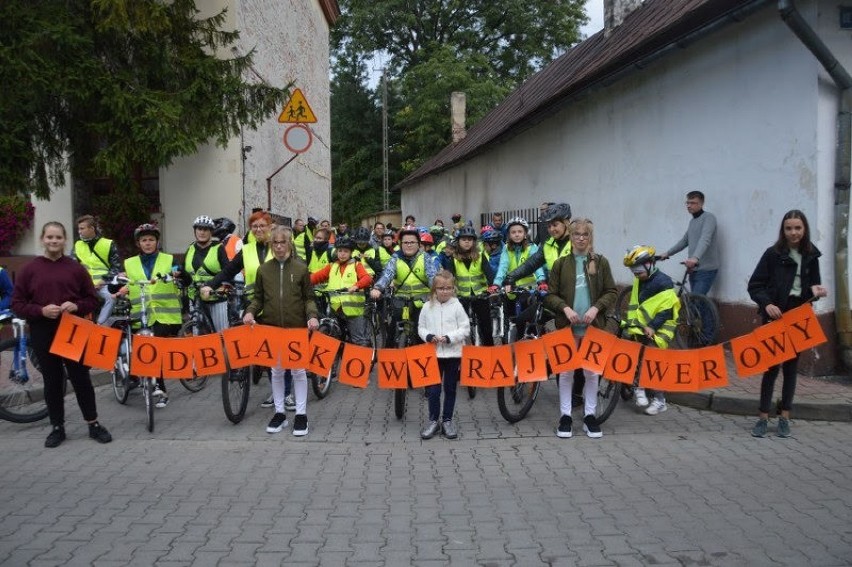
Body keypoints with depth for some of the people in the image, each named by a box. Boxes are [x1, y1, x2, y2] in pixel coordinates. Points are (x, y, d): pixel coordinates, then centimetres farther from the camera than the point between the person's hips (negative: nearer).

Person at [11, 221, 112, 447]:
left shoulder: (76, 268, 3)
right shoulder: (29, 269, 1)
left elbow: (92, 299, 7)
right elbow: (17, 304, 0)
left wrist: (76, 306, -14)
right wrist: (41, 310, -16)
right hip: (43, 334, 0)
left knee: (81, 378, 5)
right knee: (52, 381, 8)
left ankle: (93, 424, 16)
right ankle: (57, 427, 19)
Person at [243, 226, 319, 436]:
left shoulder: (300, 268, -1)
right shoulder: (263, 269, 4)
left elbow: (309, 298, 2)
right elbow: (258, 298, 9)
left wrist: (312, 316, -15)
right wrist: (250, 312, -10)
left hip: (297, 327, -2)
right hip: (271, 326, 2)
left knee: (298, 370, 3)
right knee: (277, 371, 9)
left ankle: (301, 415, 11)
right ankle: (279, 413, 20)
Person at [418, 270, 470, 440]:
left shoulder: (457, 306, -4)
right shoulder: (427, 306, 1)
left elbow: (465, 329, -4)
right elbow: (421, 328, 8)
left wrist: (449, 338, -16)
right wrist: (428, 336, -12)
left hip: (453, 354, -1)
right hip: (433, 353, 1)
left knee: (450, 389, 10)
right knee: (433, 390, 1)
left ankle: (447, 420, 22)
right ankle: (434, 420, 16)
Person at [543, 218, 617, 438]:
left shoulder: (601, 262, 3)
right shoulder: (561, 264, 3)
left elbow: (612, 292, 3)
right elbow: (550, 295, 2)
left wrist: (596, 307, -12)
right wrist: (565, 308, -14)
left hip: (593, 325, 0)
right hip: (567, 325, 0)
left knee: (592, 371, 6)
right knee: (566, 371, 5)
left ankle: (590, 415, 18)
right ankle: (565, 416, 14)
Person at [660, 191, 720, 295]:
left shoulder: (708, 217, -9)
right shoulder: (692, 221, 18)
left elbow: (705, 239, -26)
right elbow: (684, 241, 31)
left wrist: (695, 258, -41)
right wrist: (668, 253, 27)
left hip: (706, 270, -8)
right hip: (694, 269, 8)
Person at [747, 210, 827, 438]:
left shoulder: (811, 256, 5)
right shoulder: (773, 254, -6)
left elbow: (814, 284, 15)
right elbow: (754, 285, -6)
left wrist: (816, 291, -8)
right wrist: (767, 304, -21)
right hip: (776, 316, -3)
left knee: (791, 366, 9)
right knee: (772, 365, -2)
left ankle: (784, 417, 17)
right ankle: (763, 418, 6)